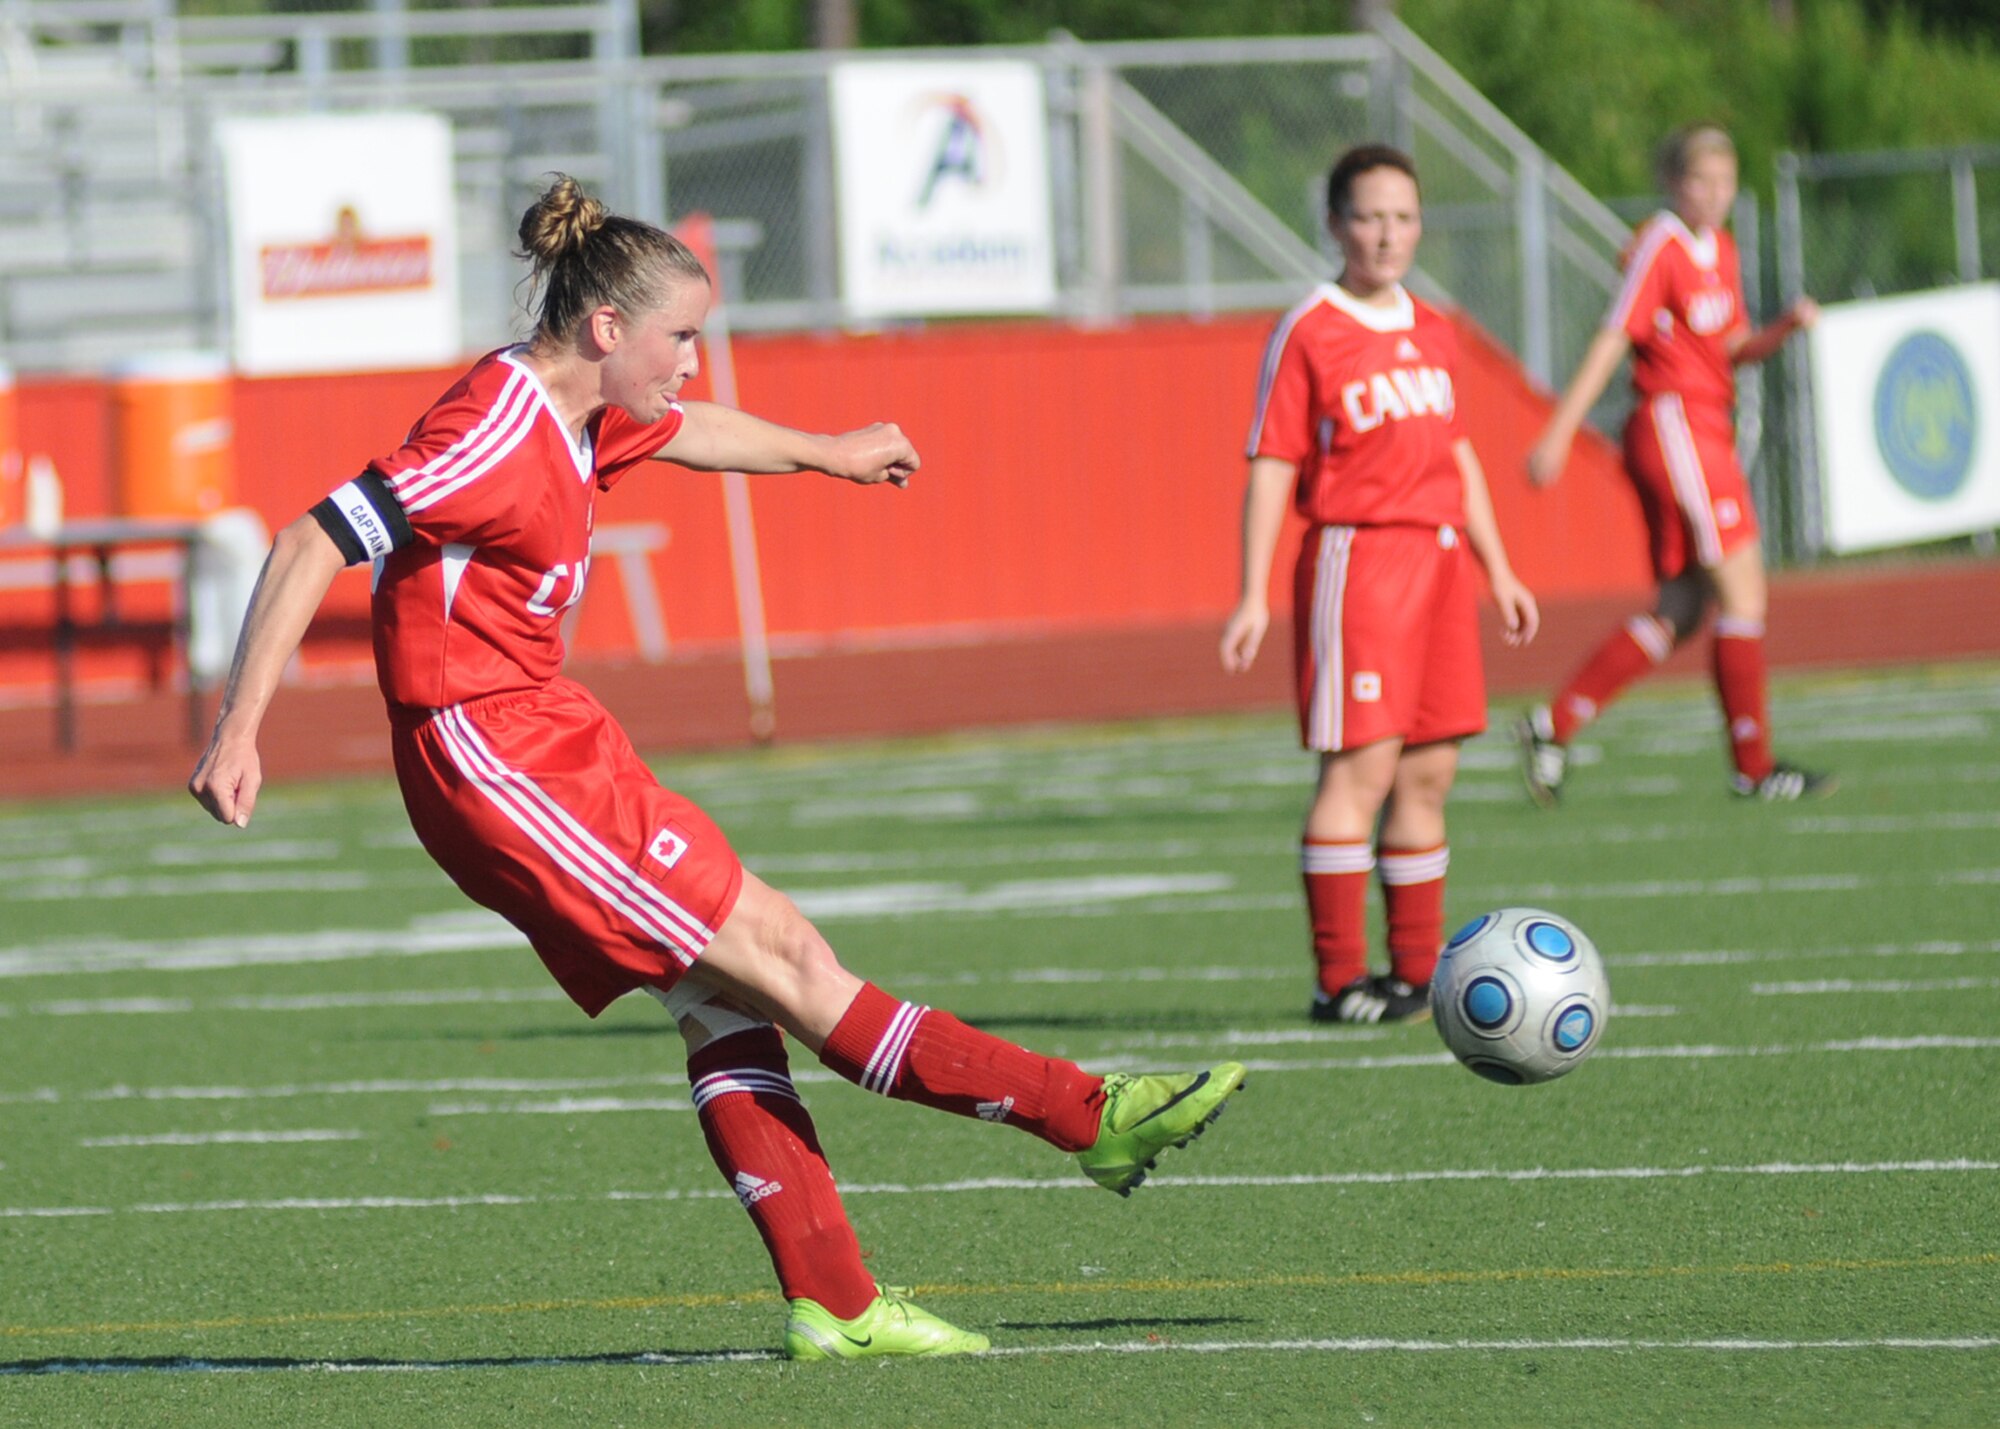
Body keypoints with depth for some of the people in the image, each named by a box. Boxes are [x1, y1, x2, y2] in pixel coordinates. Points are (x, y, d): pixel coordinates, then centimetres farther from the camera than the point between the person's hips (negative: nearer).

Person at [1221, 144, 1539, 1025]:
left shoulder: (1433, 334, 14)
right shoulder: (1309, 334, -6)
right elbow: (1270, 467, -7)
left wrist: (1498, 572, 22)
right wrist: (1254, 597, -12)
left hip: (1440, 557, 7)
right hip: (1356, 556, -7)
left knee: (1430, 771, 8)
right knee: (1361, 764, -11)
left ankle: (1417, 975, 14)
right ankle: (1339, 980, -9)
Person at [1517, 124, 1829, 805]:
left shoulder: (1721, 250, 15)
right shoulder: (1659, 248, -11)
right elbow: (1611, 342, -14)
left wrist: (1787, 326, 0)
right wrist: (1557, 435, -17)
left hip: (1707, 435, 9)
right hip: (1675, 424, -9)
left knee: (1679, 612, 8)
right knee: (1742, 594, -7)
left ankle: (1555, 724, 9)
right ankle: (1753, 766, -1)